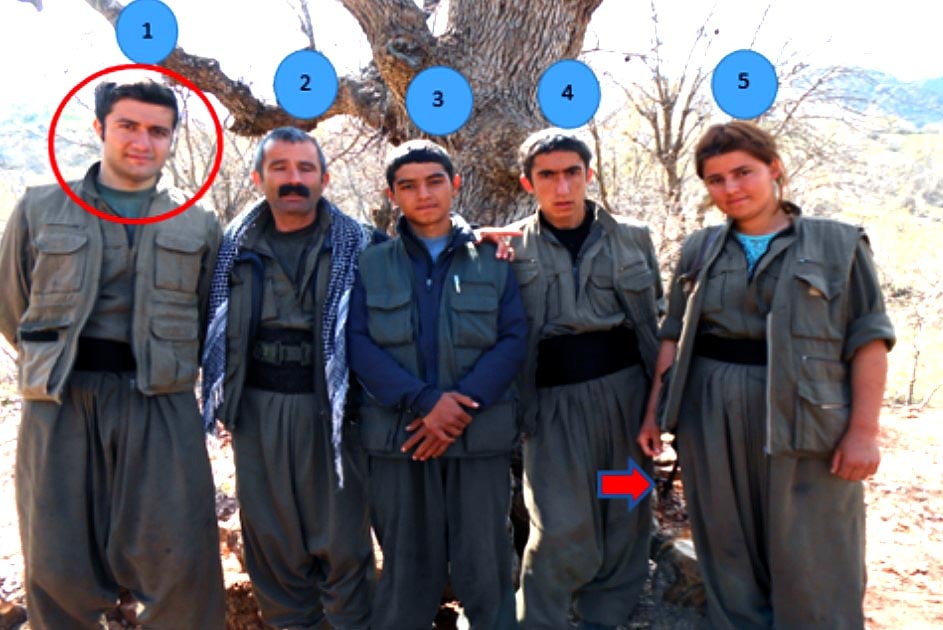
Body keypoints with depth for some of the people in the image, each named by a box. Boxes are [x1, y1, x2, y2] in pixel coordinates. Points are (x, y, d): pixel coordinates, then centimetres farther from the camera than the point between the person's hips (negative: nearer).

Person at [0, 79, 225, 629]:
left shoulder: (199, 225, 8)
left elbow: (211, 323, 13)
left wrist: (166, 369, 9)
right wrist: (58, 363, 14)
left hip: (161, 403, 0)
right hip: (59, 403, 1)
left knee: (178, 557, -2)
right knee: (58, 563, 7)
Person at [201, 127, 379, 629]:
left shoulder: (357, 244, -1)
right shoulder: (234, 245, 6)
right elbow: (214, 324, 14)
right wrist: (222, 397, 9)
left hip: (328, 406, -2)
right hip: (256, 408, 3)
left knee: (341, 533, 6)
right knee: (270, 534, 12)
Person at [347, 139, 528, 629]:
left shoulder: (493, 259, 6)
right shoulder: (370, 264, 6)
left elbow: (513, 339, -2)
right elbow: (359, 343, -4)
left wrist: (463, 406, -15)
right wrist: (424, 402, -17)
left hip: (480, 433, 0)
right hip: (399, 434, 1)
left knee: (484, 560, 7)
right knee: (406, 562, 12)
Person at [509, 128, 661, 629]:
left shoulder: (632, 239, 8)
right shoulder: (509, 248, 2)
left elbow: (654, 317, 15)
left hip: (625, 390, 3)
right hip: (554, 400, -3)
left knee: (625, 520, 10)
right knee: (562, 534, -5)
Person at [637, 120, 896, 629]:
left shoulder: (839, 244, 1)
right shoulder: (699, 251, 11)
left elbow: (868, 340, -3)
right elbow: (673, 338, 11)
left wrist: (863, 430, -10)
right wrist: (653, 412, 6)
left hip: (804, 421, -3)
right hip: (711, 422, 3)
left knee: (811, 563, 3)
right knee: (729, 552, 12)